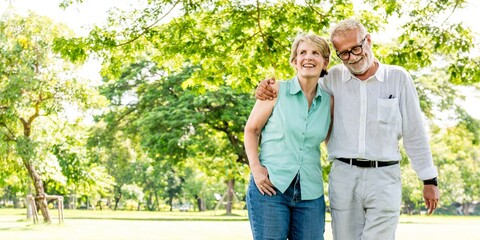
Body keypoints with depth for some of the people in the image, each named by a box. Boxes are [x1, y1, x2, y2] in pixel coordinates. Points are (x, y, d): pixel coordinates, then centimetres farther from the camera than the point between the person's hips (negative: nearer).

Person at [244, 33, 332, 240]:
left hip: (310, 193, 3)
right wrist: (255, 168, -8)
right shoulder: (277, 90, 0)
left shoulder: (328, 101, 8)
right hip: (270, 186, -3)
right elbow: (251, 130, 3)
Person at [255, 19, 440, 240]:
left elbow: (415, 134, 5)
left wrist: (430, 180, 5)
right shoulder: (334, 78, 6)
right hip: (344, 176, 2)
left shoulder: (398, 78, 2)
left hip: (384, 177, -2)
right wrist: (269, 87, -3)